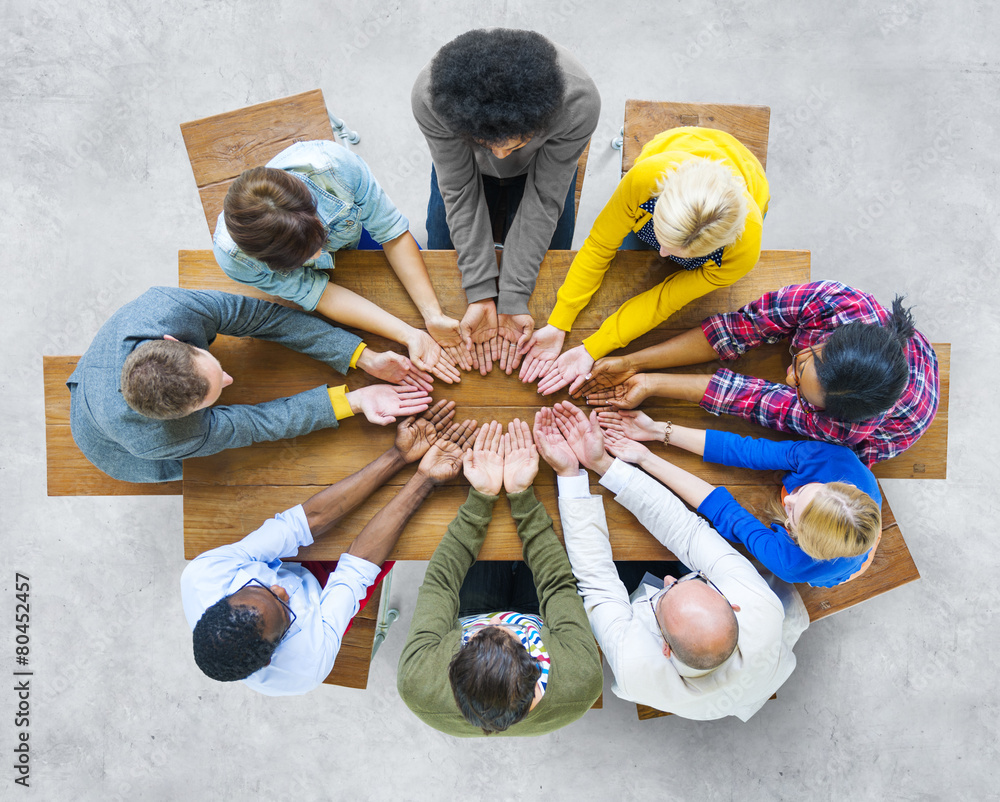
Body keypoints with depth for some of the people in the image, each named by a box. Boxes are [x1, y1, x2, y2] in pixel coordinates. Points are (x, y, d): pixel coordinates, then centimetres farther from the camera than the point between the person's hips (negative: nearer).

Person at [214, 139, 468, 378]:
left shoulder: (334, 164, -46)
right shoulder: (235, 257, -43)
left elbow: (393, 234, -33)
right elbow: (318, 294, -35)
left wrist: (433, 315, -40)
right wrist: (410, 336, -44)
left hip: (351, 227, 2)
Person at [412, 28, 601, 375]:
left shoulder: (580, 104, -42)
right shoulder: (429, 98, -41)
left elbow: (544, 199, -31)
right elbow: (460, 192, -30)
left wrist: (513, 299, -32)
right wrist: (481, 295, -32)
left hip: (540, 162, 0)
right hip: (467, 163, 1)